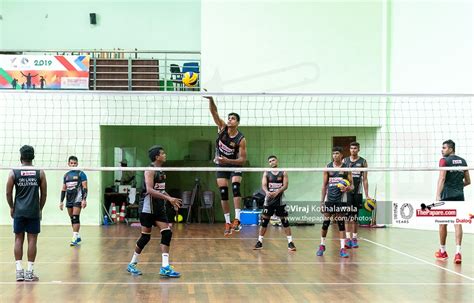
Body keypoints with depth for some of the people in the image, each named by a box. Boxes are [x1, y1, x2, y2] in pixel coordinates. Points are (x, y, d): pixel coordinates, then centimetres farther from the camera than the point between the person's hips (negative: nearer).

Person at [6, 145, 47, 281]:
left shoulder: (14, 172, -1)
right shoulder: (40, 173, 0)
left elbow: (8, 193, 0)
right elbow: (44, 194, 2)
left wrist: (11, 207, 14)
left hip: (19, 211, 0)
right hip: (34, 212, 0)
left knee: (19, 239, 8)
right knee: (32, 240, 2)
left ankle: (19, 270, 4)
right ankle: (30, 272, 3)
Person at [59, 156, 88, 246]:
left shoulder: (81, 174, -1)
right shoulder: (66, 175, 15)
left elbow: (85, 187, -7)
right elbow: (63, 189, 19)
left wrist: (84, 199, -17)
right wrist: (61, 201, 15)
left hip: (77, 199, -6)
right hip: (69, 200, 6)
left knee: (75, 218, -14)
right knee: (72, 219, 8)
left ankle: (75, 238, -16)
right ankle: (77, 236, 18)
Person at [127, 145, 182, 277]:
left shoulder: (161, 171, 12)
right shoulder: (150, 170, -13)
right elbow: (150, 190, -25)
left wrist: (171, 199, 9)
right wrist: (168, 198, -29)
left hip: (159, 208, 8)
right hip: (148, 208, -8)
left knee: (167, 233, -5)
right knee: (145, 237, -1)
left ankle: (165, 267, -6)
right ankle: (132, 264, 17)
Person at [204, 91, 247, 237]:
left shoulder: (241, 139, -18)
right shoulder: (222, 127, -10)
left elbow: (243, 159, -18)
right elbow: (214, 113, -24)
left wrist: (228, 161, -32)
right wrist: (211, 99, -42)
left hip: (235, 165, -3)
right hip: (221, 165, 3)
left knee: (236, 188, -23)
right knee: (223, 193, -2)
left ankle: (237, 219, -25)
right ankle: (228, 222, 2)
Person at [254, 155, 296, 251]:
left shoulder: (283, 173, 3)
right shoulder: (266, 173, 7)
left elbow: (285, 186, -7)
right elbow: (263, 185, -5)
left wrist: (277, 192, -23)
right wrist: (267, 192, -27)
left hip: (279, 200, -1)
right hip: (269, 200, 1)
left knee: (285, 221, -4)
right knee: (264, 221, 2)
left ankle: (290, 242, 1)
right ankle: (260, 241, 11)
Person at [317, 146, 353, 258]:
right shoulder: (328, 167, 5)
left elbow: (351, 186, 4)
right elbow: (324, 185, 8)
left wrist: (348, 188, -21)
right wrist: (322, 201, 3)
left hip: (341, 200, -1)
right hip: (329, 199, 1)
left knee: (341, 223, -2)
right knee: (326, 223, 3)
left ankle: (342, 248, -1)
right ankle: (322, 246, 19)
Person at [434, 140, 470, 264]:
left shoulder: (444, 161, -6)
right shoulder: (463, 161, 10)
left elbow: (441, 179, -17)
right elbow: (468, 181, 15)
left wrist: (438, 196, -22)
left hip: (446, 195, -4)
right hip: (459, 196, 4)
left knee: (443, 223, 10)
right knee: (457, 223, 0)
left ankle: (442, 251, 21)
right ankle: (458, 252, -13)